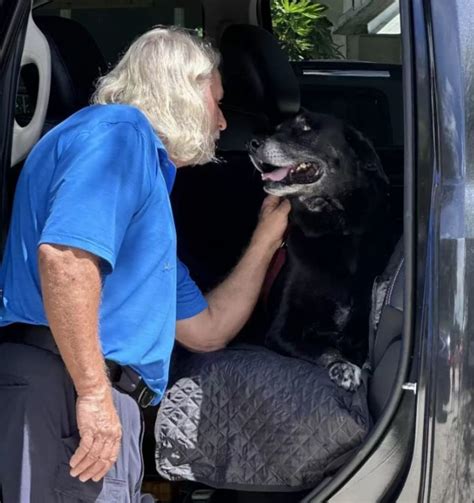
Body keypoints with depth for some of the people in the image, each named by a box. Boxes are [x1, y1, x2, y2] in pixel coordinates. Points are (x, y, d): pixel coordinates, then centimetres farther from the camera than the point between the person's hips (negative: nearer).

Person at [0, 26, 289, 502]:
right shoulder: (119, 130, -4)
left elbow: (206, 330, 29)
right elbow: (63, 256, -23)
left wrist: (267, 237, 30)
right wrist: (94, 392, -22)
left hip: (84, 395, 10)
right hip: (61, 391, -10)